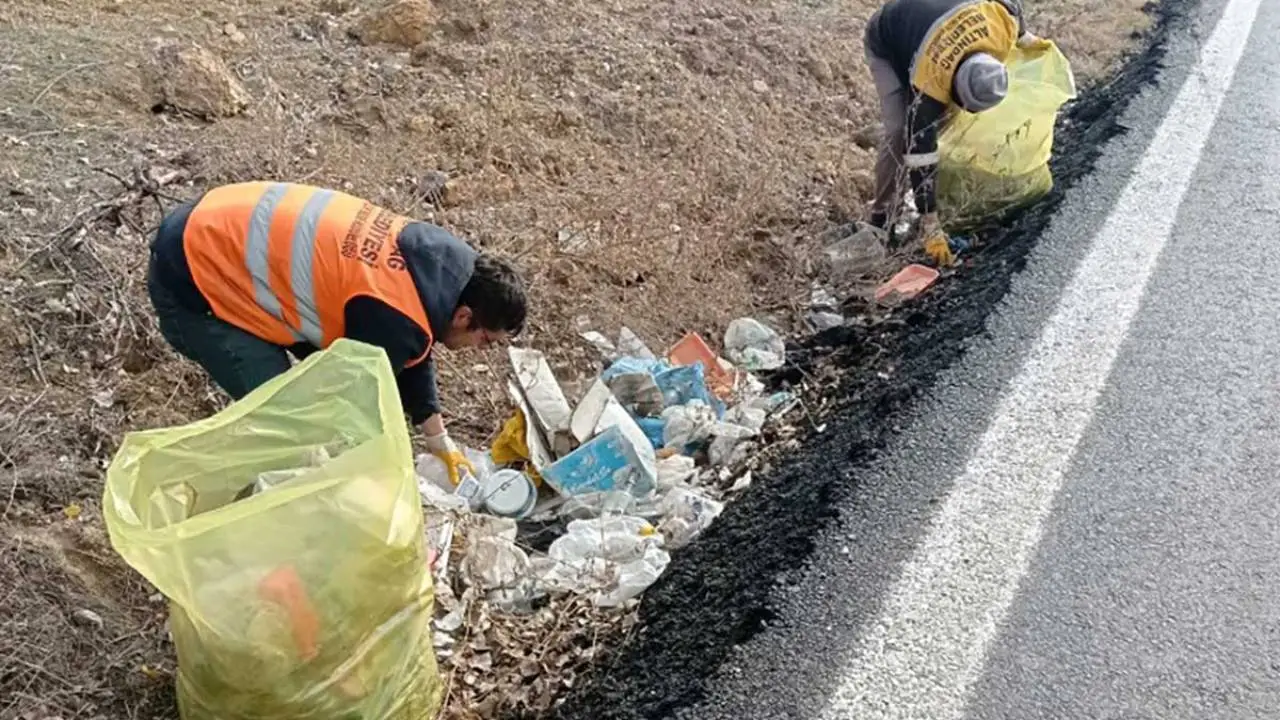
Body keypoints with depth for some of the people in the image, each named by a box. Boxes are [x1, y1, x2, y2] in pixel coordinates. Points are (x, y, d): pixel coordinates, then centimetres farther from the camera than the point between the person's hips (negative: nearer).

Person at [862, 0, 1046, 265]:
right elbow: (919, 157, -37)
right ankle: (882, 219, -6)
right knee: (899, 132, -20)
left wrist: (1026, 38, 10)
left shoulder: (1001, 24, -33)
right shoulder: (929, 86, -42)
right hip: (887, 45, -6)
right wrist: (931, 229, -35)